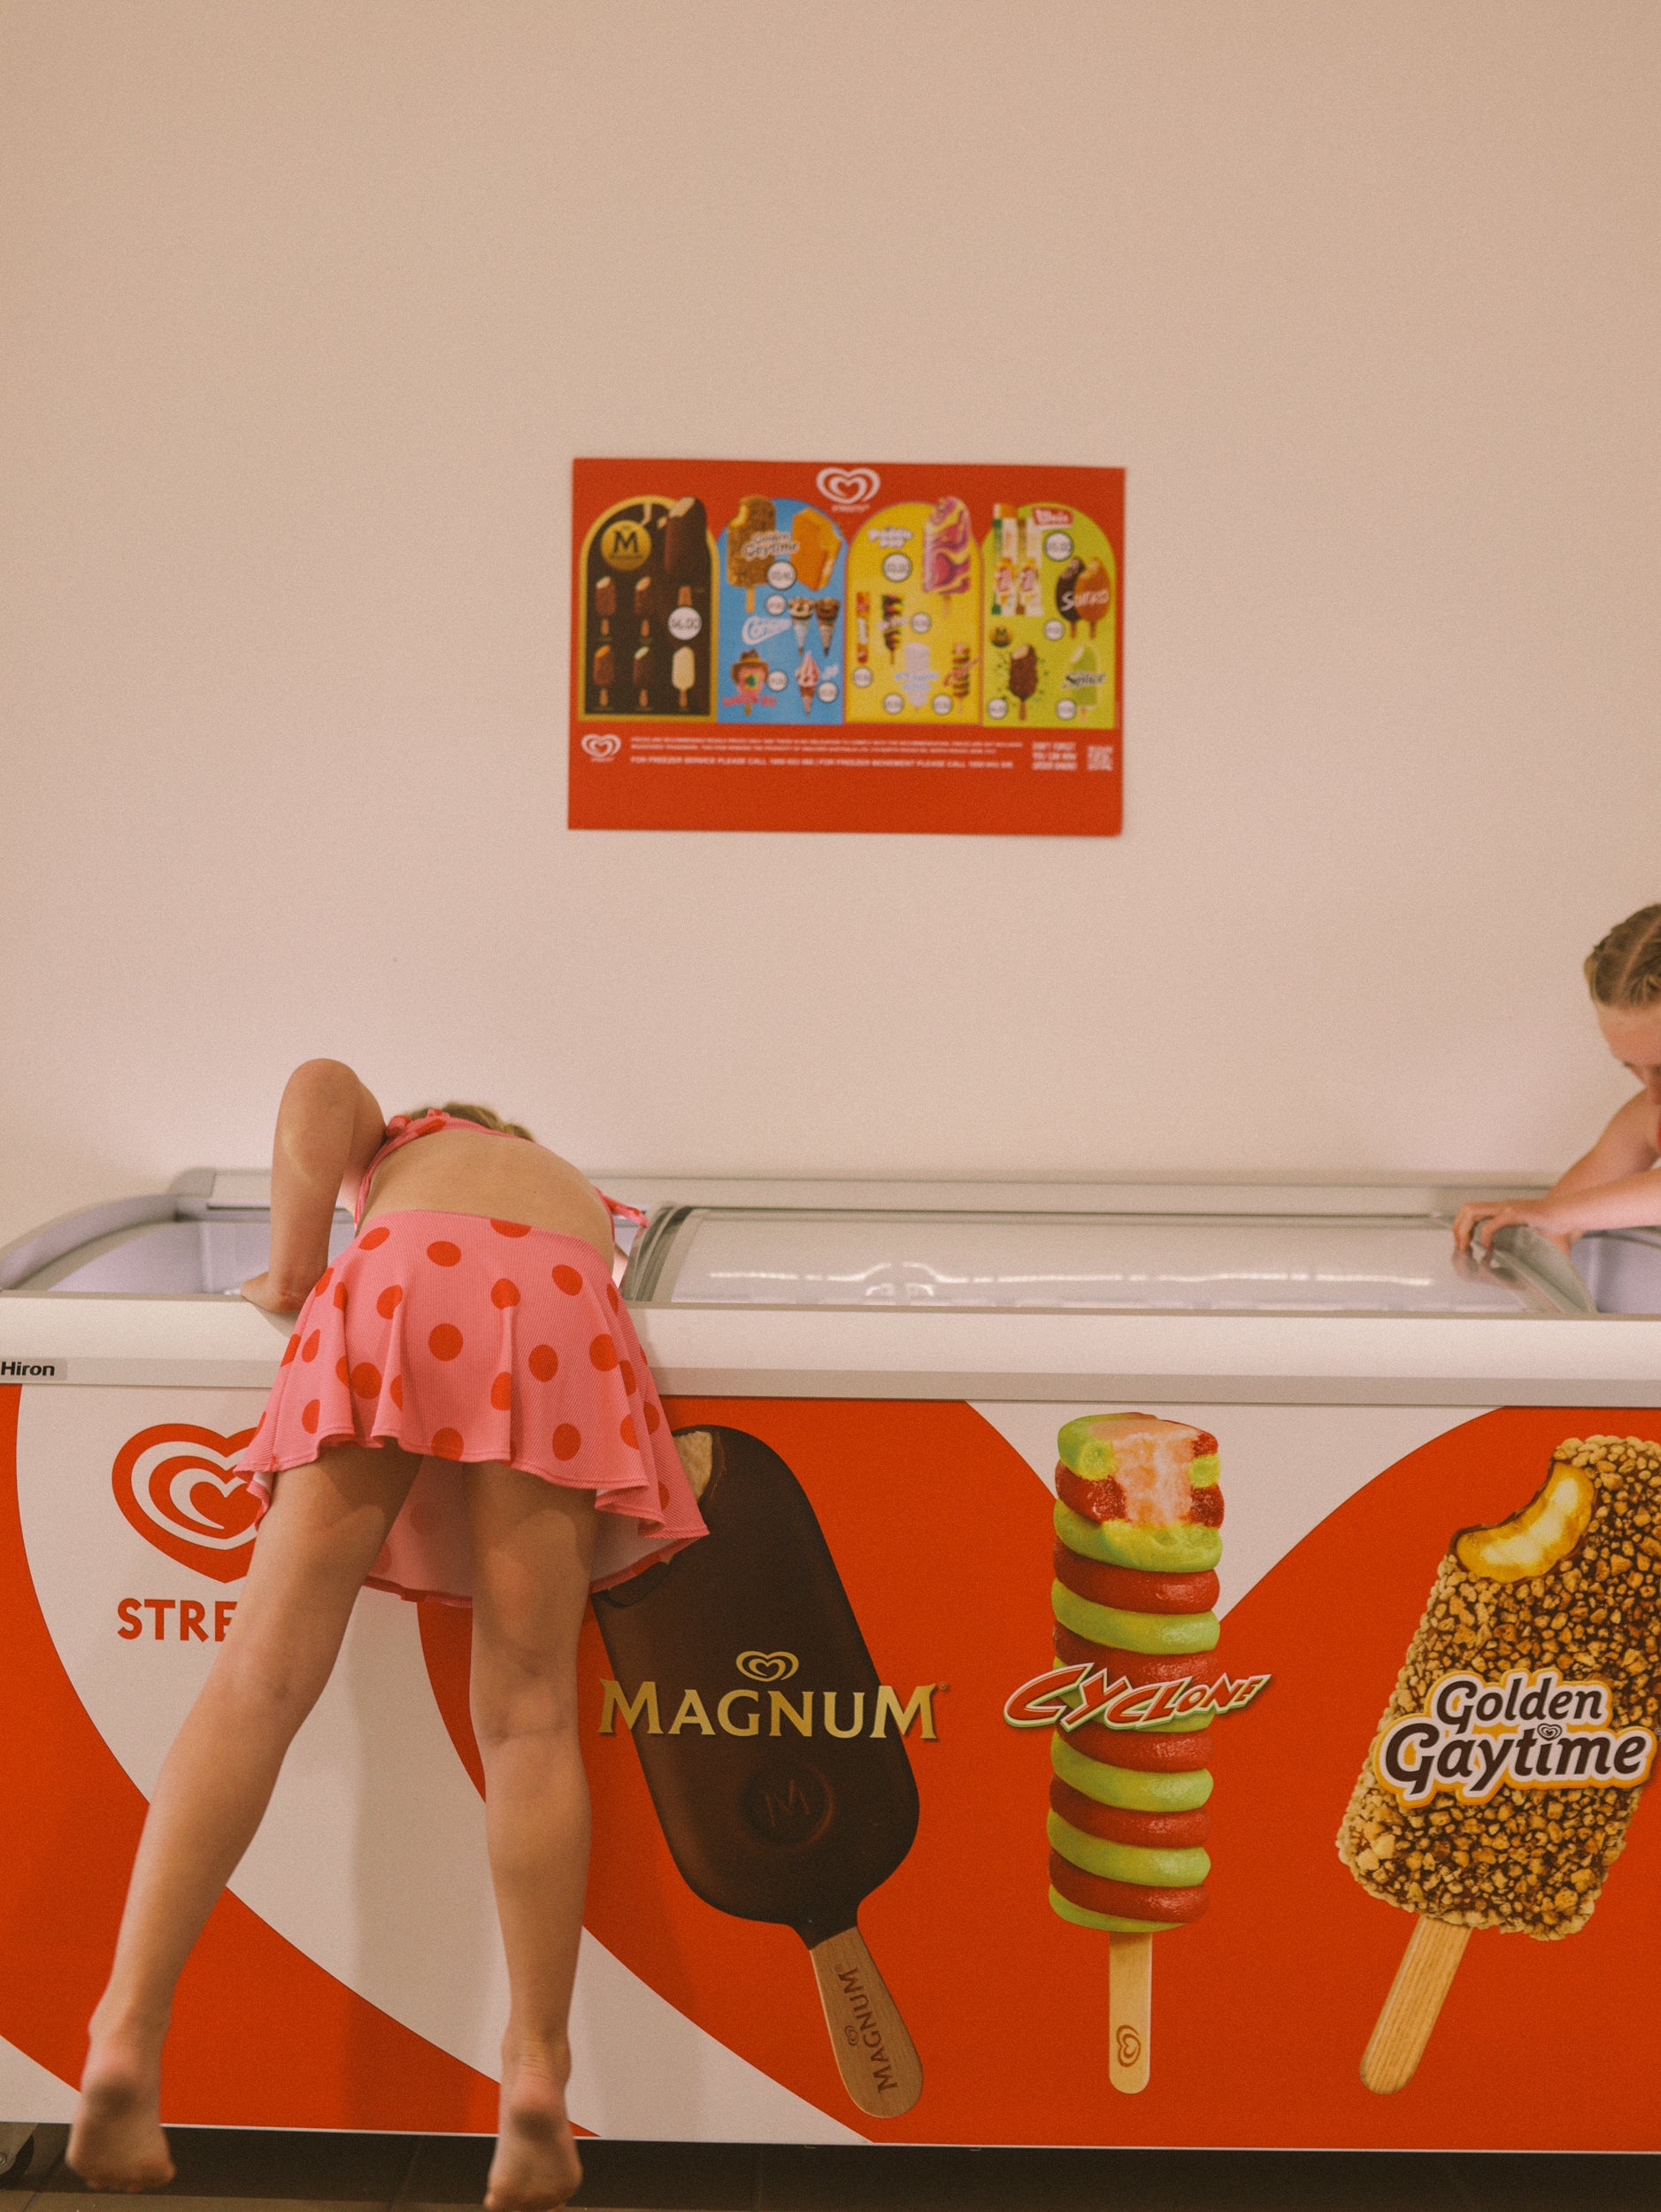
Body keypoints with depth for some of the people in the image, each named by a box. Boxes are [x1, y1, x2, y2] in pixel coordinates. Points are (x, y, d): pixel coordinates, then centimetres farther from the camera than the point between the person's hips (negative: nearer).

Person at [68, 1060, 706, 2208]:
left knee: (262, 1677, -4)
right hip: (562, 1310, 1)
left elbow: (319, 1082, 16)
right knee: (529, 1710, 1)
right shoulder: (575, 1188, 47)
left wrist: (295, 1270, 17)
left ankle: (129, 2036, -13)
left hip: (398, 1284, -1)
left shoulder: (391, 1141, 38)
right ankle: (538, 2079, -7)